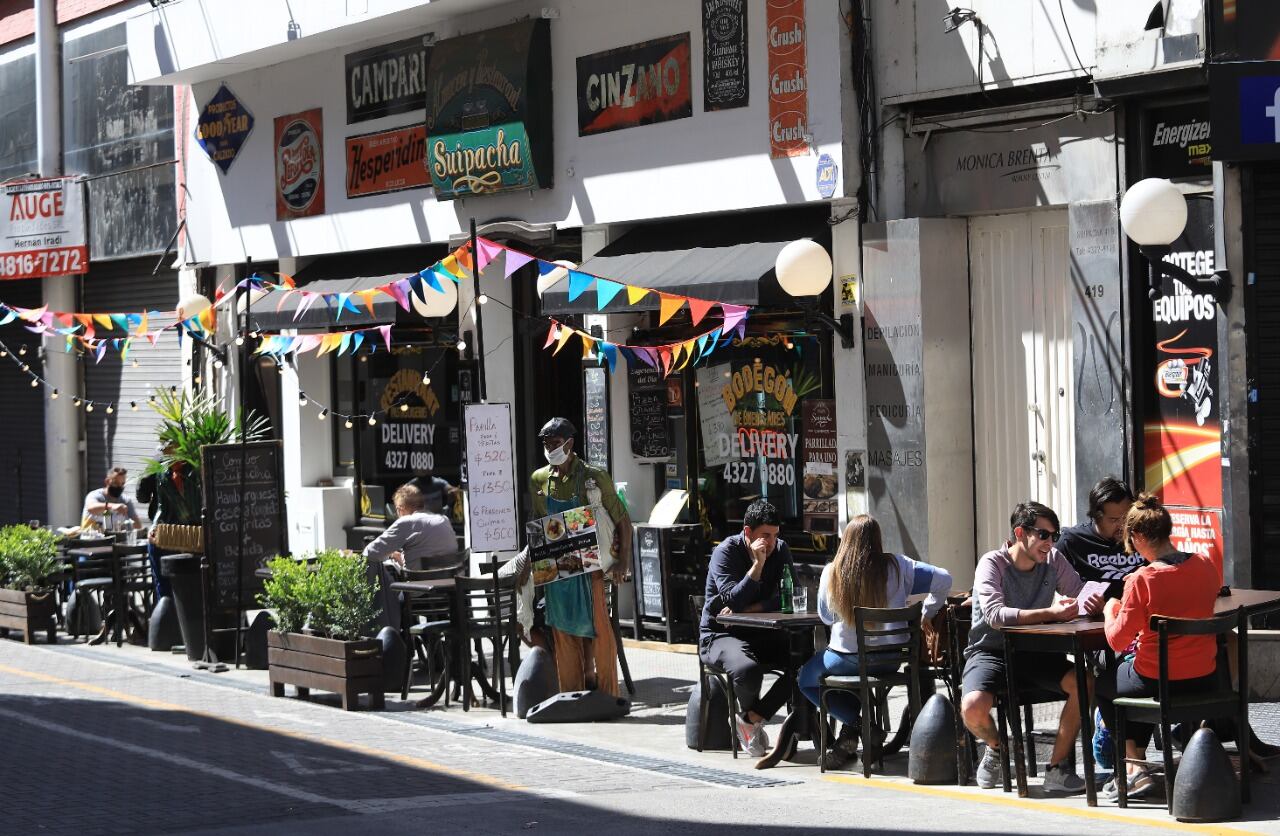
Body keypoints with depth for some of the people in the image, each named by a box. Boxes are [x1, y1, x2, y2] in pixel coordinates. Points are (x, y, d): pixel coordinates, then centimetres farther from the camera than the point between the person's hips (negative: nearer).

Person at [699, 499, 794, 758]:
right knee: (747, 669, -37)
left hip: (762, 634, 5)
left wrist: (748, 609, -14)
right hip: (720, 635, -5)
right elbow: (734, 601, -22)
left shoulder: (780, 551, 5)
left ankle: (751, 718, -12)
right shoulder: (726, 552, -11)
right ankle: (751, 713, -1)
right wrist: (757, 564, -26)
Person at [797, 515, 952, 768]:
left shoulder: (832, 573, -8)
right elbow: (943, 580, -4)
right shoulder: (897, 566, -7)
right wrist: (926, 614, 7)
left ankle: (858, 724, 6)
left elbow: (826, 617, 6)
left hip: (847, 657, -4)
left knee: (807, 679, 24)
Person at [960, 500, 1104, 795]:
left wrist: (1091, 602, -23)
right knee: (973, 707, -33)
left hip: (1034, 653, 4)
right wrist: (1051, 613, -33)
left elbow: (1079, 598, 3)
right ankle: (996, 747, 5)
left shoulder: (1054, 560, 2)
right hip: (990, 652, -4)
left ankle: (1057, 767, -12)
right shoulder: (993, 563, -13)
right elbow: (995, 615, -27)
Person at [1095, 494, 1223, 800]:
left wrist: (1110, 610, 5)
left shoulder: (1141, 581, -20)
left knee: (1103, 685, 26)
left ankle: (1133, 765, 18)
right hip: (1204, 678, 6)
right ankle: (1137, 760, 41)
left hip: (1158, 681, -6)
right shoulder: (1206, 566, -3)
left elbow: (1118, 640, -15)